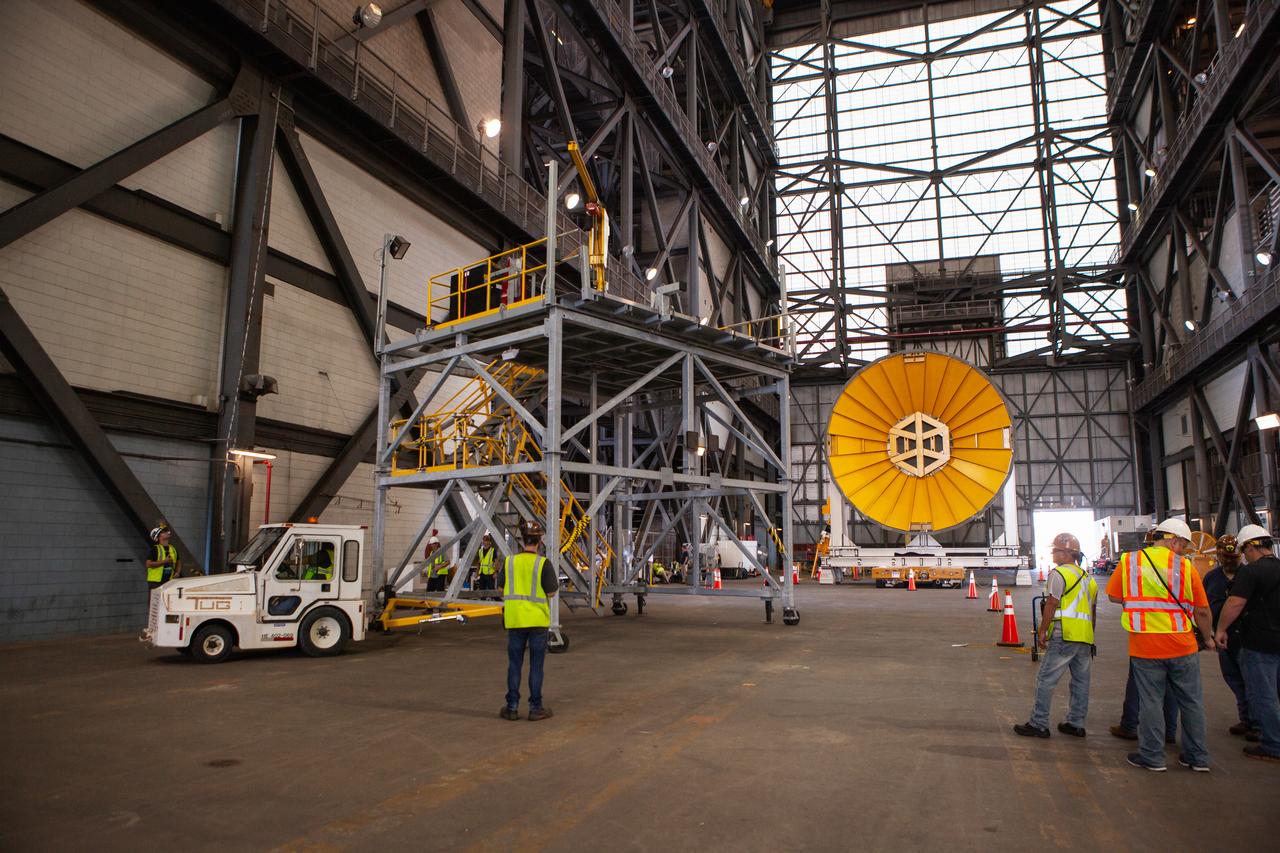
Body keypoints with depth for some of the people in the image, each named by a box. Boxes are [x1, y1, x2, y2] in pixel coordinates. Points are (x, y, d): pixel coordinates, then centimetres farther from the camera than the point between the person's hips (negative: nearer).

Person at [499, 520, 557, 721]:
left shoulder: (509, 562, -1)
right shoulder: (543, 563, -11)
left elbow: (502, 590, 7)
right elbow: (551, 592, -8)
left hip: (515, 620, 2)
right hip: (538, 620, -2)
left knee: (514, 665, 12)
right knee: (536, 665, 7)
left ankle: (512, 707, 17)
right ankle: (536, 708, 11)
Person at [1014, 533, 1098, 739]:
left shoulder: (1059, 573, -7)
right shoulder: (1088, 578, 18)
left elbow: (1051, 605, -12)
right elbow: (1093, 612, 22)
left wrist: (1042, 631, -5)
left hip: (1064, 636, -8)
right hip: (1085, 638, 8)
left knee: (1045, 679, -4)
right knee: (1081, 680, 14)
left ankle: (1039, 724, -3)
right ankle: (1076, 724, 20)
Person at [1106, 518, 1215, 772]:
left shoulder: (1129, 561, -2)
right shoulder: (1184, 565, -5)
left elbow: (1114, 596, 2)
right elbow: (1201, 611, -1)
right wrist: (1208, 638, 14)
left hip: (1145, 646, 0)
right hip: (1183, 646, 0)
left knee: (1150, 701, 8)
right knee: (1191, 702, 15)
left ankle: (1152, 756, 16)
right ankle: (1198, 757, 25)